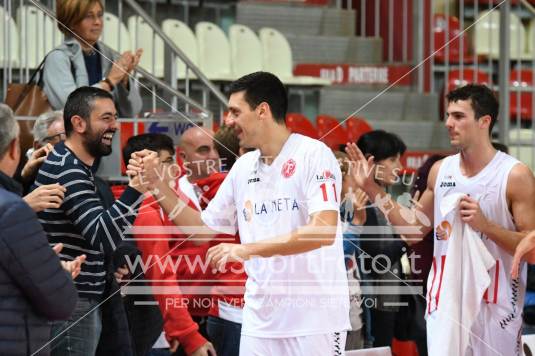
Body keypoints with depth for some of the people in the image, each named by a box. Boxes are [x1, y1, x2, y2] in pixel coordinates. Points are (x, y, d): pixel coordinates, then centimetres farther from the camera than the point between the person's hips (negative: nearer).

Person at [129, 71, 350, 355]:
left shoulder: (313, 154, -9)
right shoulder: (243, 167, 12)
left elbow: (324, 231, -21)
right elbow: (204, 229, 19)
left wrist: (248, 249, -24)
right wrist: (155, 182, 10)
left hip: (313, 321, -6)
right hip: (260, 321, 6)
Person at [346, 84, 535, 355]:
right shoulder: (440, 171, 9)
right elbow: (414, 230, 18)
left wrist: (485, 225, -22)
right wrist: (371, 188, 11)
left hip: (495, 307, -4)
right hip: (444, 302, 4)